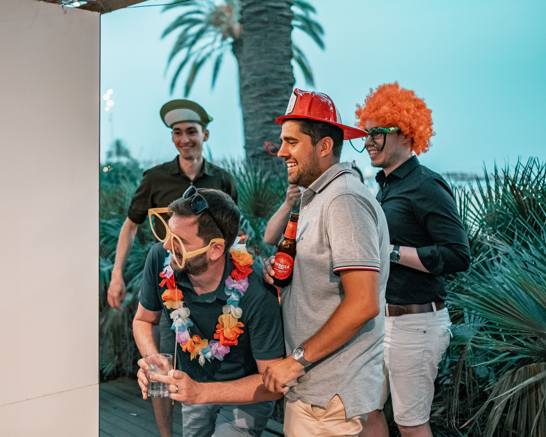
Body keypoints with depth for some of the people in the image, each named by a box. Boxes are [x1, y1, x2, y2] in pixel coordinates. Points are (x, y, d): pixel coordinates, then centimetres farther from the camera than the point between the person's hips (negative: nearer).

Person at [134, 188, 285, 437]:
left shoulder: (257, 298, -35)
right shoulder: (160, 258, -22)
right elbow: (144, 320, -3)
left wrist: (201, 392, -35)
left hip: (246, 394, -4)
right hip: (192, 384, 5)